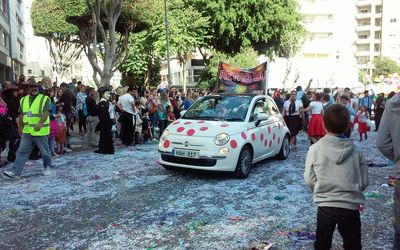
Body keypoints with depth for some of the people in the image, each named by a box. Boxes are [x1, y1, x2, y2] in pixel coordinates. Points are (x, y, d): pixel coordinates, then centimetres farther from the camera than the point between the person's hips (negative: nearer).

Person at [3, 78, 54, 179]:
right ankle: (15, 172, 3)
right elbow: (21, 115, 18)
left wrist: (40, 123, -32)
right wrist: (20, 127, 20)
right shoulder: (24, 100, 12)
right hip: (27, 131, 5)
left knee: (45, 151, 9)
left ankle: (48, 167, 30)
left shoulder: (44, 99, -6)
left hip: (40, 131, -5)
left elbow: (46, 112, -18)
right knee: (22, 152, 2)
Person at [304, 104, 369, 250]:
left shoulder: (315, 149, -12)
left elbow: (309, 180, -6)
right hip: (350, 206, 1)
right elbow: (364, 181, -1)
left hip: (325, 206, 0)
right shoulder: (356, 151, -9)